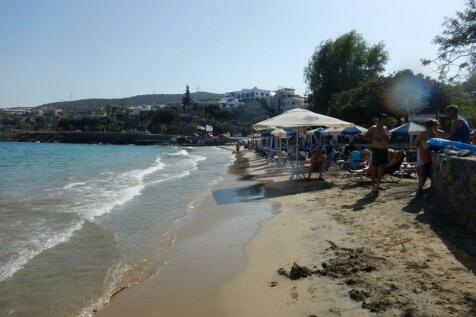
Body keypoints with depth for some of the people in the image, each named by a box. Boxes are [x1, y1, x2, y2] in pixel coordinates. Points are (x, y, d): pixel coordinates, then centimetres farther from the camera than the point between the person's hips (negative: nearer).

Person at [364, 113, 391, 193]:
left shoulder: (385, 128, 12)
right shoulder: (373, 128, -6)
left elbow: (389, 139, 21)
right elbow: (365, 136, -4)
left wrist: (387, 137, -3)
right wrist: (374, 140, -15)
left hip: (385, 150, 6)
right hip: (377, 150, -6)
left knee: (382, 168, 7)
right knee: (374, 167, -2)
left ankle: (378, 185, 18)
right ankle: (373, 186, 4)